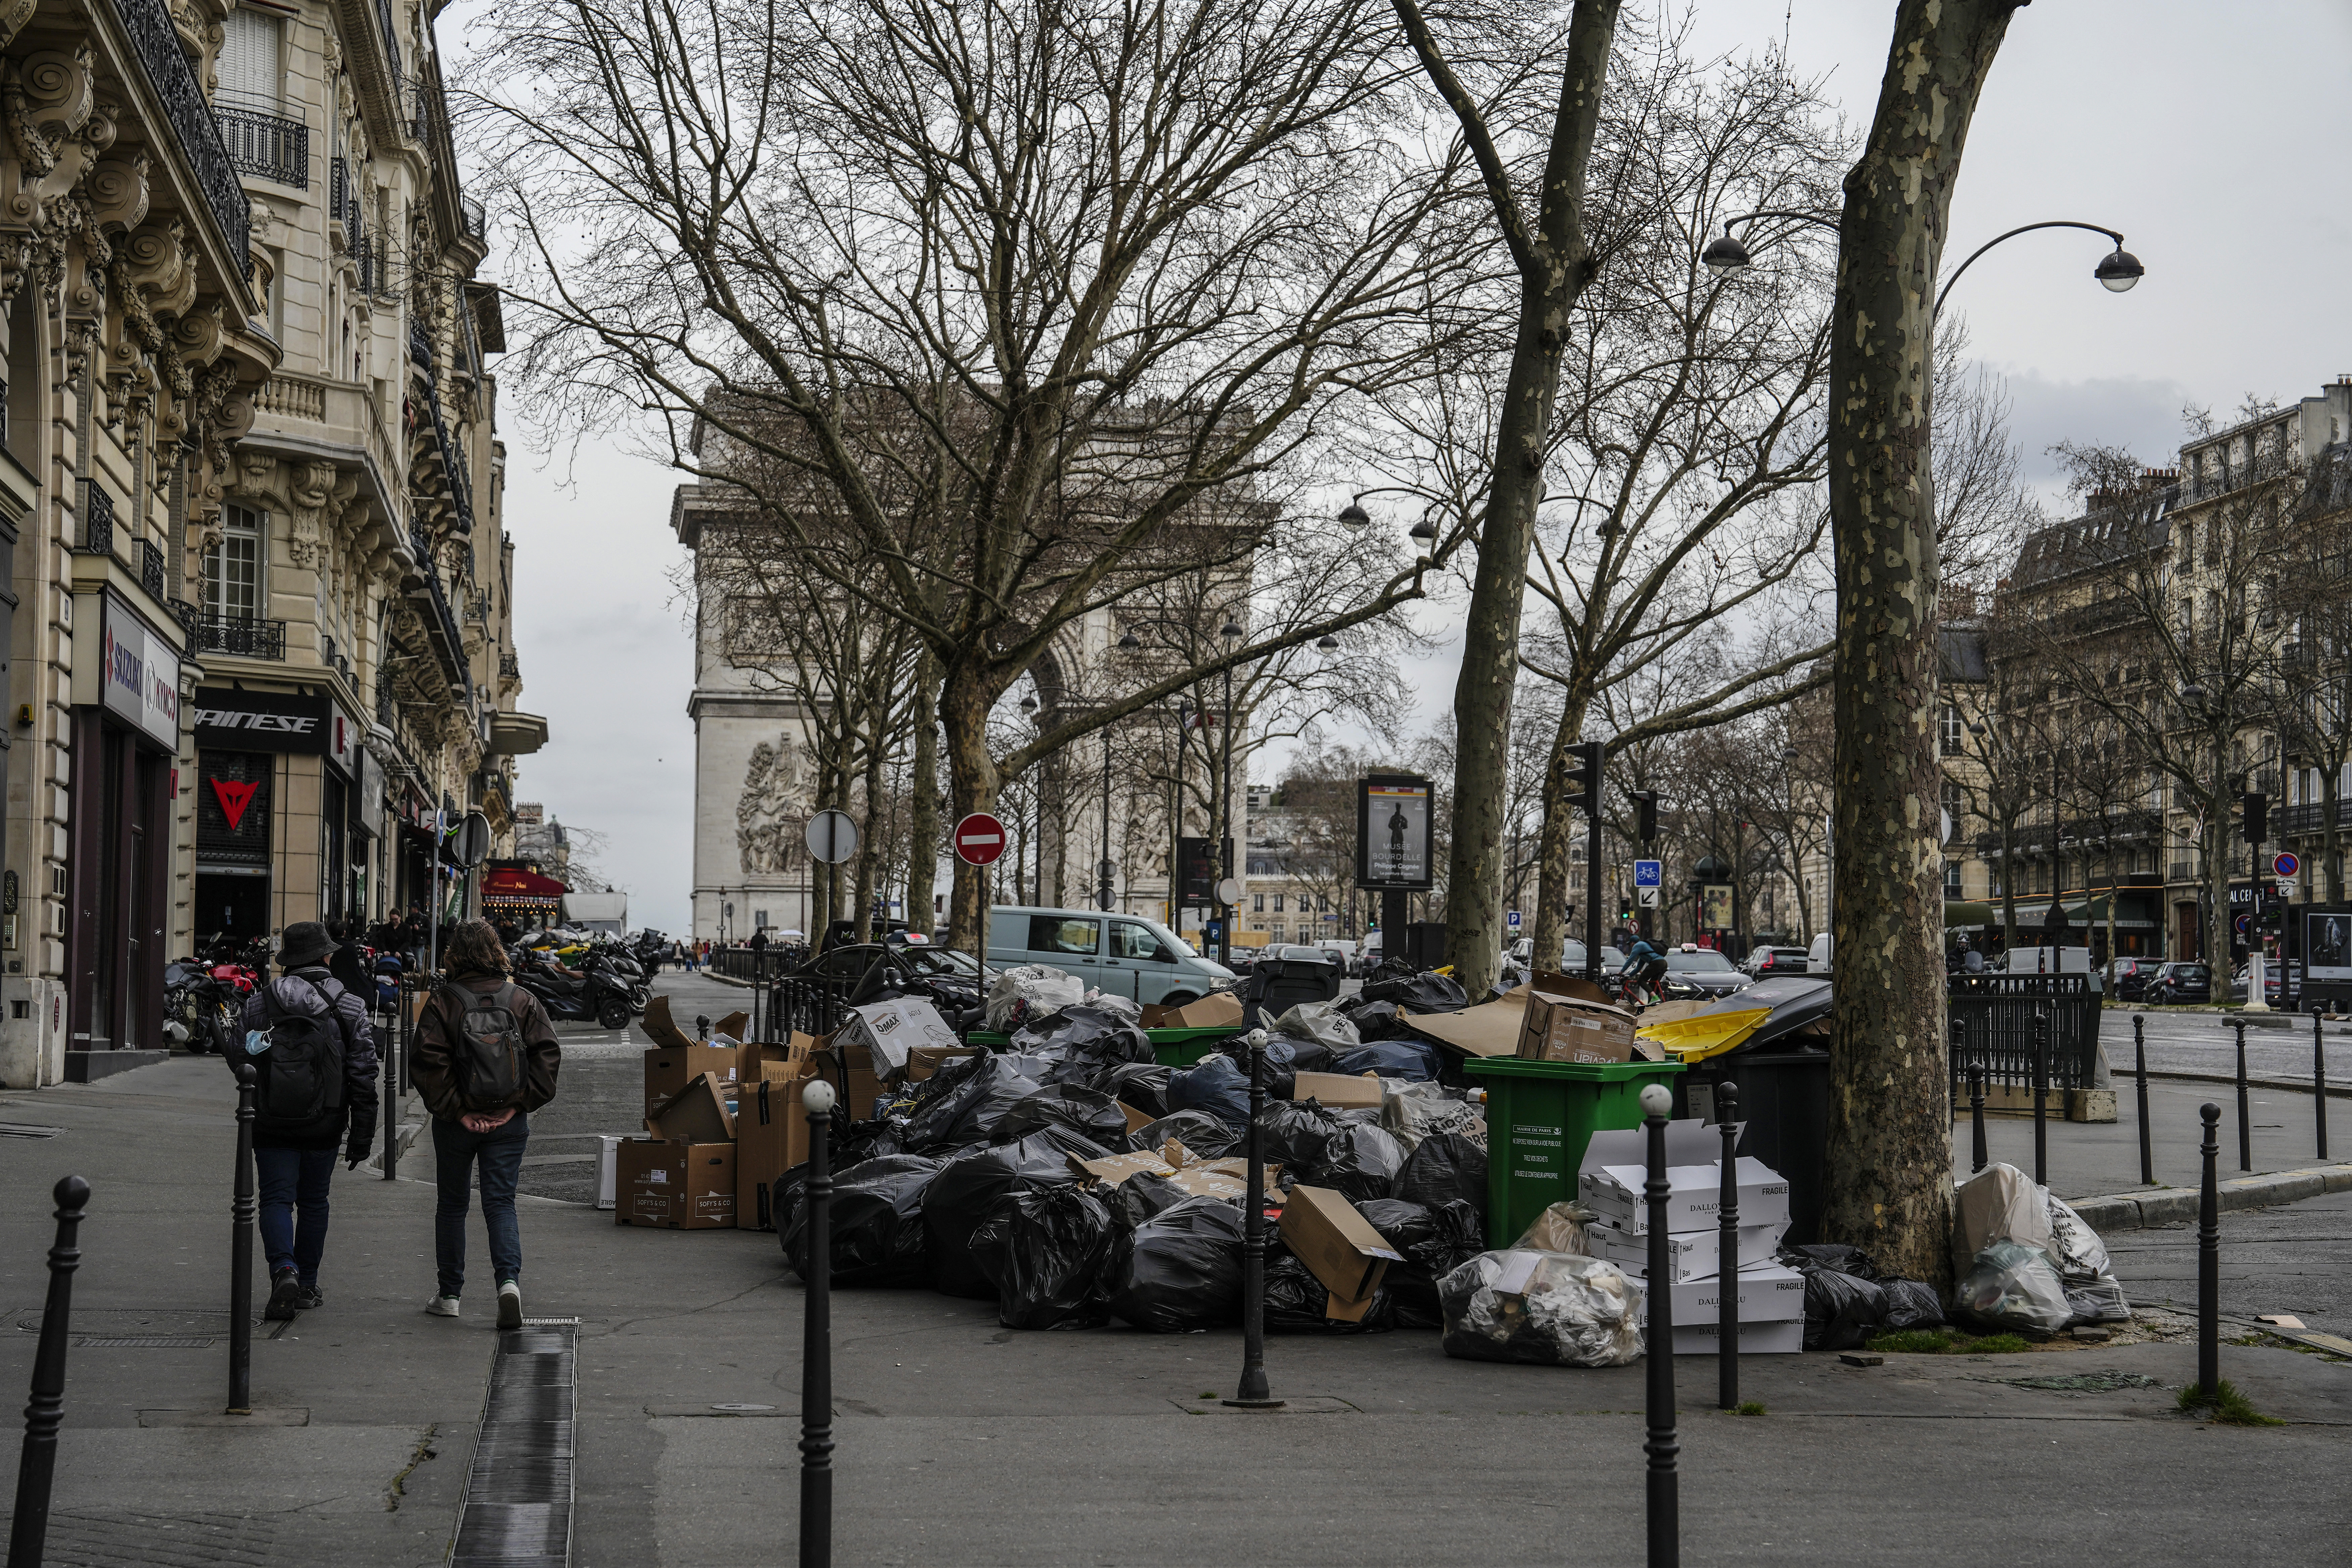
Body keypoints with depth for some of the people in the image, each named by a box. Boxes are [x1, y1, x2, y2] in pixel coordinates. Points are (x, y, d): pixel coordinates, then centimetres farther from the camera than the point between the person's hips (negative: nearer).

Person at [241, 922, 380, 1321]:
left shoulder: (258, 1005, -1)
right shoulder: (350, 1008, -2)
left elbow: (238, 1061, 4)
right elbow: (363, 1074, -3)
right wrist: (362, 1134, 2)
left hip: (271, 1124, -1)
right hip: (324, 1124, 1)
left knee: (276, 1200, 1)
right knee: (313, 1203, 14)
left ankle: (284, 1270, -22)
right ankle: (307, 1286, 21)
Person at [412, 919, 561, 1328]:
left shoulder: (442, 1002, -6)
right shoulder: (523, 1001, 1)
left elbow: (430, 1064, -14)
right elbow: (548, 1056, -5)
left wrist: (456, 1112, -9)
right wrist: (519, 1105, -3)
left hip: (458, 1123, -1)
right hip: (509, 1123, 1)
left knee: (452, 1205, 14)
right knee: (501, 1203, 5)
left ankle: (448, 1295, 20)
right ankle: (509, 1280, -17)